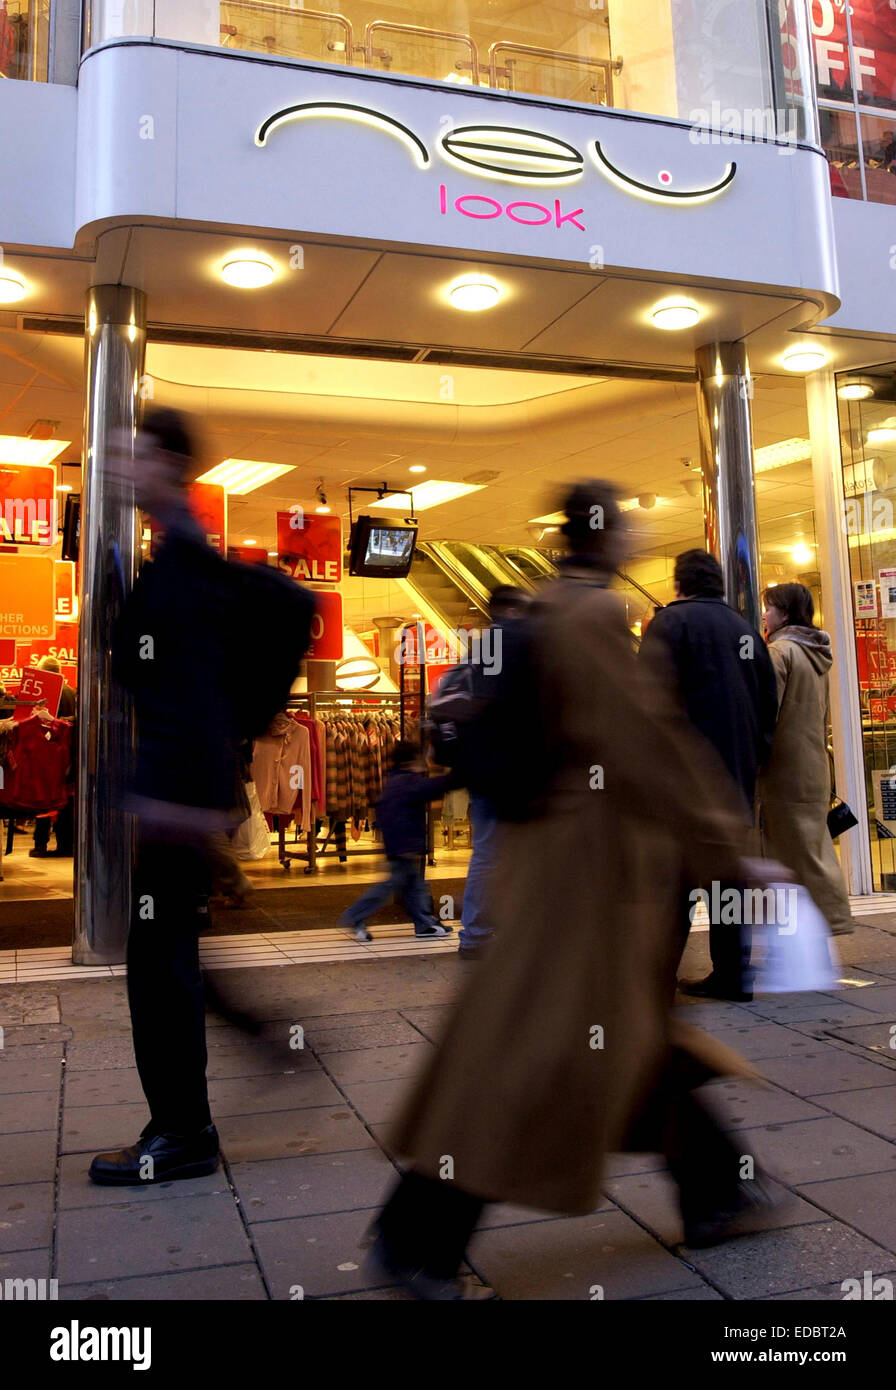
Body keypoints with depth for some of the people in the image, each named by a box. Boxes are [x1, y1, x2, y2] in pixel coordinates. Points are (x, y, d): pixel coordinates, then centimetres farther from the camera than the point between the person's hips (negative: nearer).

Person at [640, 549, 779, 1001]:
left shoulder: (671, 622, -5)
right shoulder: (746, 630, 15)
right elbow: (769, 703, 16)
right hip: (738, 773, 6)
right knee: (730, 870, 10)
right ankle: (733, 973, 14)